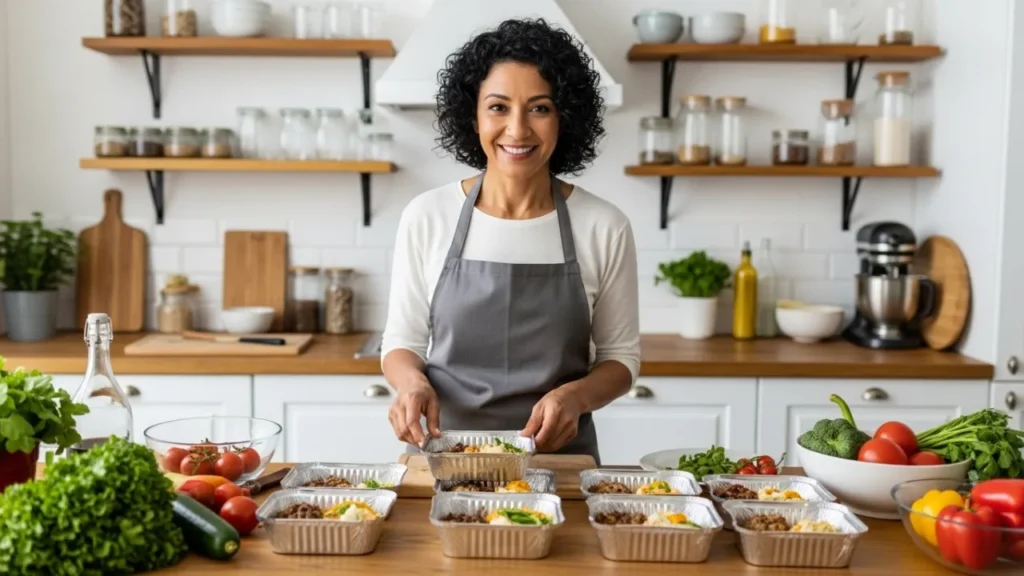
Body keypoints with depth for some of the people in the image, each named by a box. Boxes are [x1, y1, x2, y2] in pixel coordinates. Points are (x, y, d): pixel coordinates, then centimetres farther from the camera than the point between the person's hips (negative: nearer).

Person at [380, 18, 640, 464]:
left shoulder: (604, 228, -3)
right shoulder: (426, 217, -2)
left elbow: (620, 358, 5)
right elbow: (402, 342, 6)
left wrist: (576, 394, -14)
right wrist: (411, 380, -15)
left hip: (559, 457, 0)